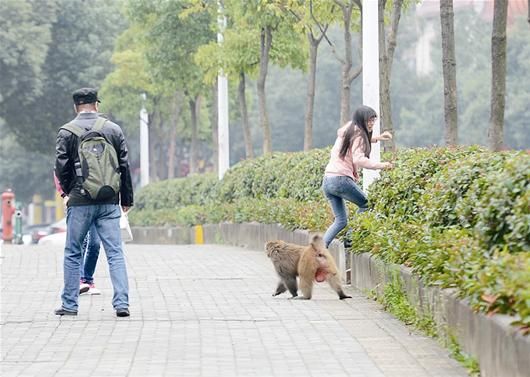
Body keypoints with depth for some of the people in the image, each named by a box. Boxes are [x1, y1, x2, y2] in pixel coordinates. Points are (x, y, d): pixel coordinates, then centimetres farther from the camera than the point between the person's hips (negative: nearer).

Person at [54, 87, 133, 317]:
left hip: (80, 202, -2)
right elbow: (125, 166, 7)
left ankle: (69, 304, 12)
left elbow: (61, 168, -3)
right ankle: (122, 304, -7)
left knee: (72, 253, 9)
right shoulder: (113, 130, 5)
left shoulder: (67, 132, -2)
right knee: (115, 253, 2)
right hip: (110, 202, 2)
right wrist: (127, 199, 15)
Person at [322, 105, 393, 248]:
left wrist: (377, 138, 33)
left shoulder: (347, 131, 21)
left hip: (327, 180, 8)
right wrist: (380, 165, -20)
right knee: (366, 205, 9)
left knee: (341, 220, 11)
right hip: (341, 179, -8)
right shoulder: (358, 135, -6)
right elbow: (358, 159, -21)